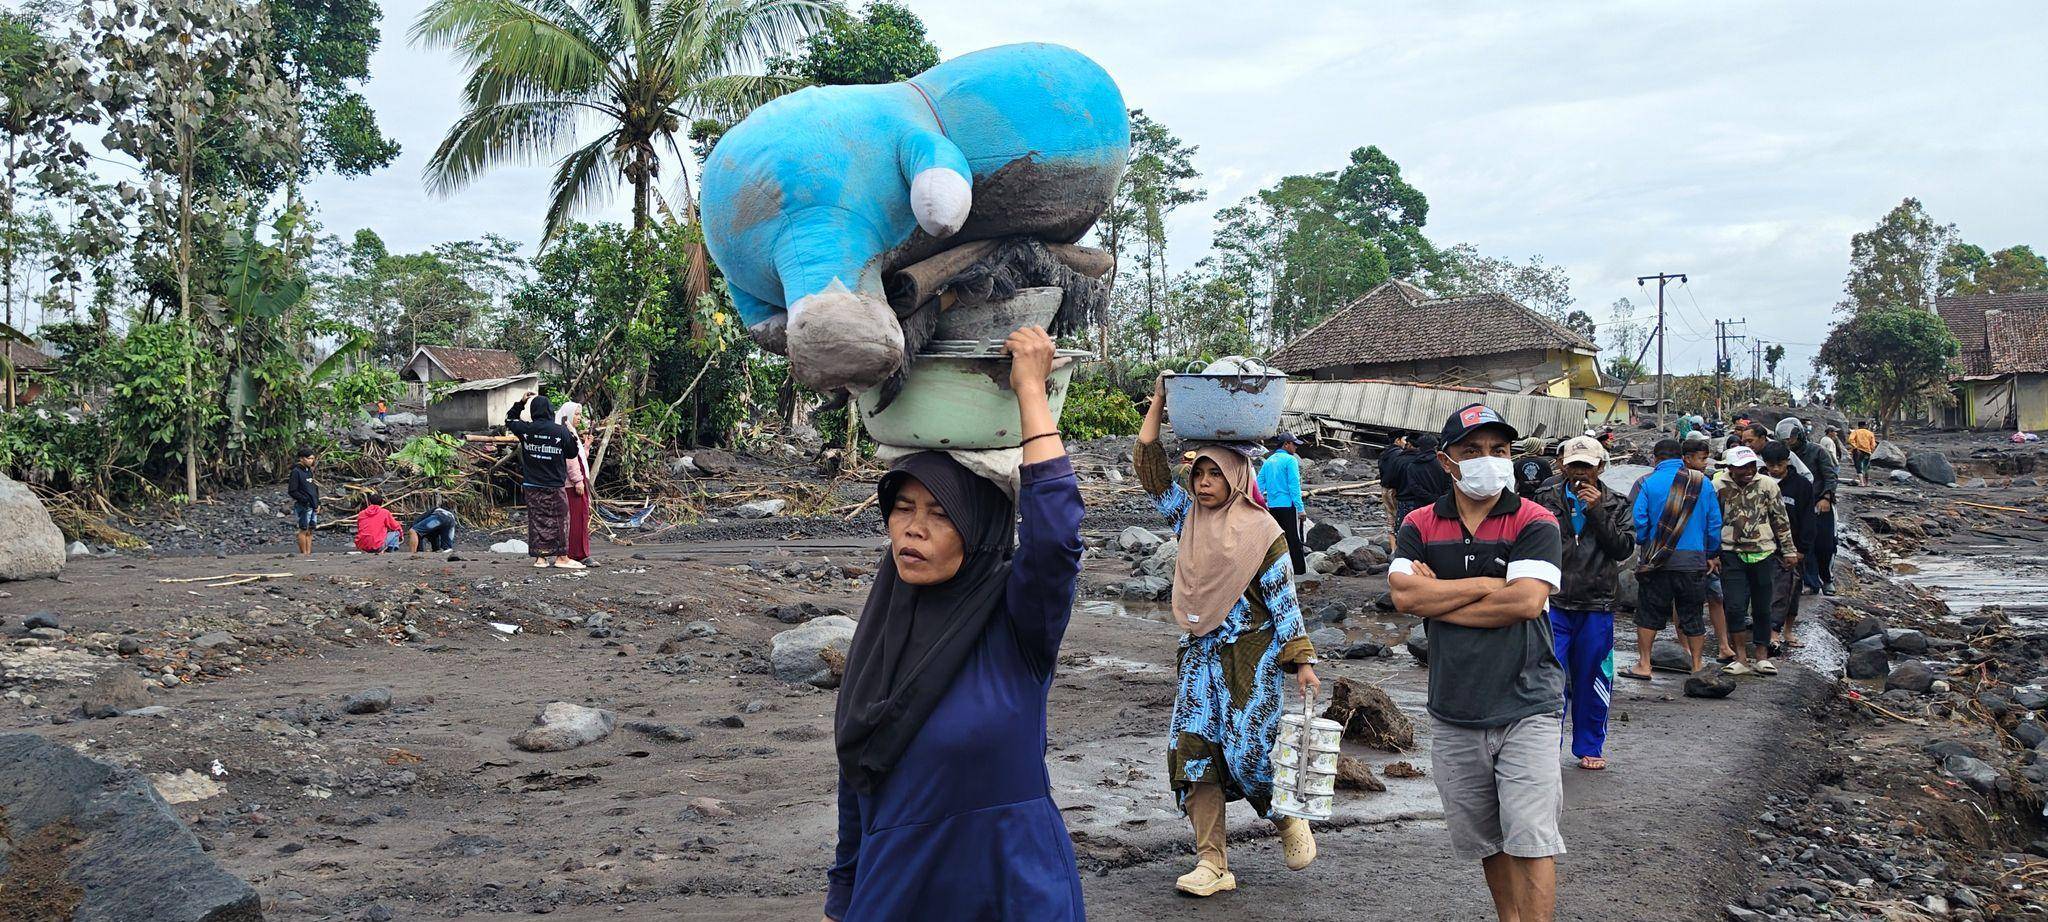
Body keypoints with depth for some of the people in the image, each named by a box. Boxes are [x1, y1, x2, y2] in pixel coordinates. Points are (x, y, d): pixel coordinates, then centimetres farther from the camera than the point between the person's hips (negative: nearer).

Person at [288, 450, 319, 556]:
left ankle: (309, 552, 8)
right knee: (304, 530, -4)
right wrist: (305, 500, -15)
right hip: (304, 506, -7)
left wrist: (318, 503, 14)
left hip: (313, 507, 7)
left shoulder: (309, 471, 16)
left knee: (310, 531, 6)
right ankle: (303, 553, -1)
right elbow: (292, 491, -11)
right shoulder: (296, 471, -7)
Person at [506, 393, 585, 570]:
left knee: (536, 519, 9)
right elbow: (572, 453, 1)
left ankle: (540, 558, 10)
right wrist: (572, 436, 15)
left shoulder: (526, 429, -4)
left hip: (531, 486, 3)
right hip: (554, 487, -3)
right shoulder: (561, 431, -11)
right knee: (559, 519, 5)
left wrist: (521, 402, 17)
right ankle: (562, 557, 7)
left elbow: (509, 420, 17)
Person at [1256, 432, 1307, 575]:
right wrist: (1300, 508, -14)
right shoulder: (1290, 460, -9)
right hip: (1288, 505, -7)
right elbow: (1294, 485, -14)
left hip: (1272, 506, 7)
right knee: (1294, 539, -3)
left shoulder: (1268, 461, 12)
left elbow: (1260, 483, 12)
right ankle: (1298, 570, -2)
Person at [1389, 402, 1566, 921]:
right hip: (1454, 713, 4)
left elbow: (1526, 601, -18)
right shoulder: (1420, 526, 5)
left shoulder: (1535, 523, -4)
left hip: (1527, 708, -4)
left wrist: (1437, 598, -11)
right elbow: (1403, 595, -11)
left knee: (1530, 840, -8)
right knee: (1484, 840, 16)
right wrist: (1489, 585, -12)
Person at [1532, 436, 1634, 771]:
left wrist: (1597, 511, -13)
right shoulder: (1546, 498, 5)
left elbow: (1624, 548, -5)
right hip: (1553, 603, -1)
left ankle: (1590, 747, 26)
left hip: (1596, 606, 1)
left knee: (1591, 680, 10)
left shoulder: (1615, 505, 7)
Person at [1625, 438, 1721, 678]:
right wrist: (1712, 555, 15)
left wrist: (1642, 546, 11)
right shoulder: (1703, 483, 3)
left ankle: (1643, 664, 8)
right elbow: (1714, 523, 6)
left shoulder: (1649, 483, -4)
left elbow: (1639, 520, -7)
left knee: (1649, 612, 8)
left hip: (1656, 559, -2)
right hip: (1693, 559, 2)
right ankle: (1697, 666, 15)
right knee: (1692, 614, 11)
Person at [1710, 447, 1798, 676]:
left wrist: (1789, 551, 7)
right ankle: (1741, 658, -1)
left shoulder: (1767, 484, -2)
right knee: (1735, 606, -8)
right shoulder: (1718, 486, -5)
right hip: (1732, 554, -1)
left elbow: (1781, 519, 6)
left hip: (1764, 553, 1)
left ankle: (1762, 657, 18)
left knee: (1763, 608, 7)